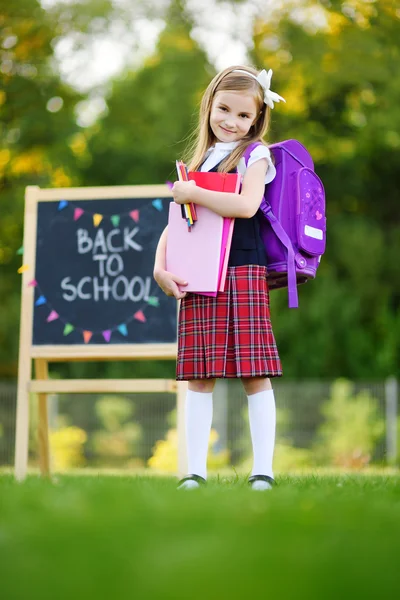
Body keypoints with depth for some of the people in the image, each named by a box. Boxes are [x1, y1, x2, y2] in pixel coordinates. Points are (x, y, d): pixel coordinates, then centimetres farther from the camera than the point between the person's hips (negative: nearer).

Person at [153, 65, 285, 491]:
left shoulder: (255, 155, 1)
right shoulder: (199, 160, 18)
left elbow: (246, 204, -18)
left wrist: (192, 193, -11)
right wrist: (160, 267, 0)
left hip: (243, 273, -5)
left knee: (254, 374, -5)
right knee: (199, 377, 3)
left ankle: (262, 471, -1)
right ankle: (195, 472, 6)